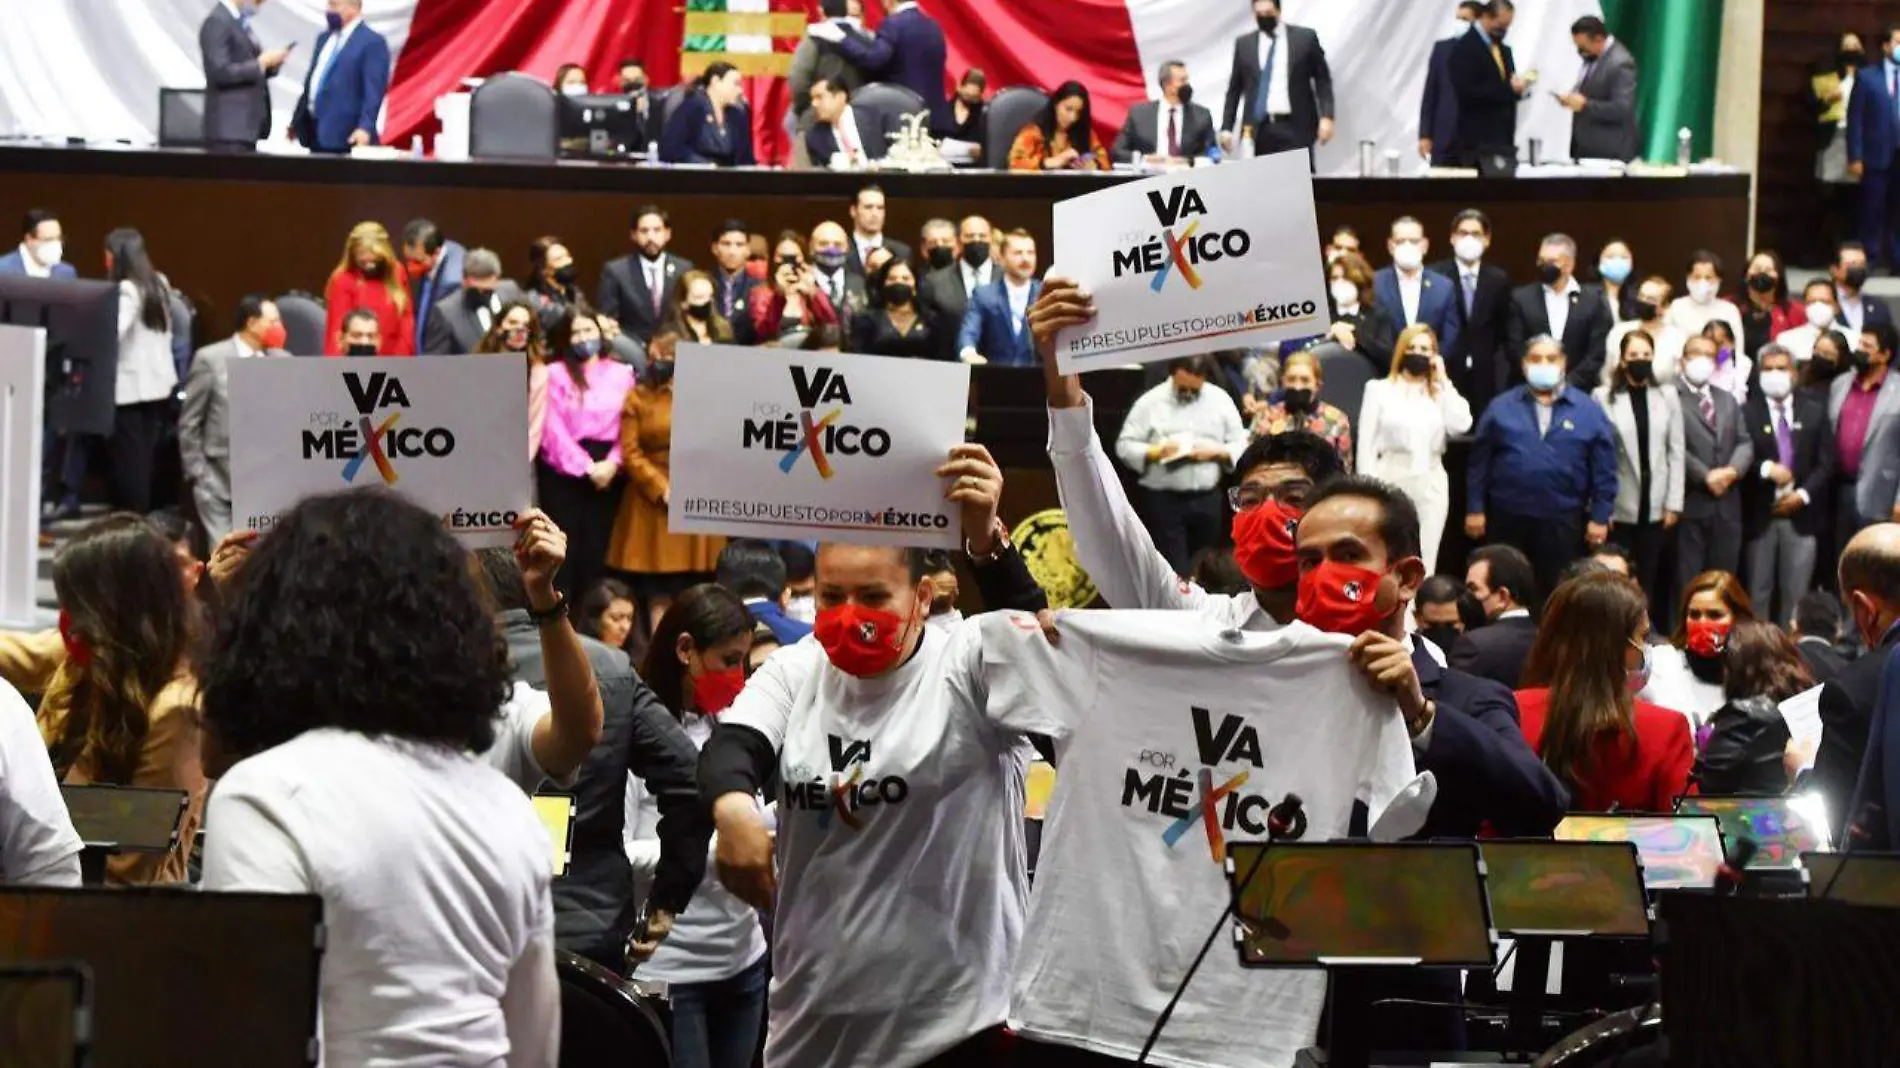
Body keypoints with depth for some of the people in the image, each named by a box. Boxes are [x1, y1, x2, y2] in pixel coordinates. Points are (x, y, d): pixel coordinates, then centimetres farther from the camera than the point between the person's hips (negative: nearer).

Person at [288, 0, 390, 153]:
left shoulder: (372, 42, -7)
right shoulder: (324, 38, 18)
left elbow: (374, 90, -14)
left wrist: (365, 128, -24)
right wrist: (297, 121, 20)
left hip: (345, 135, -8)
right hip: (315, 130, 8)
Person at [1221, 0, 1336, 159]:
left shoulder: (1304, 37, 5)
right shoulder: (1244, 43, 12)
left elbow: (1322, 79, 5)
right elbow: (1234, 88, 15)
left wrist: (1326, 117, -7)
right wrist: (1226, 128, 8)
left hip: (1295, 128, -2)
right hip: (1257, 129, 2)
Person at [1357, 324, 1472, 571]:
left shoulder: (1442, 392, 15)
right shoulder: (1380, 389, 7)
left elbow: (1461, 426, -5)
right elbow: (1366, 442, 1)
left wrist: (1443, 381, 0)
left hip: (1431, 484, 3)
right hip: (1390, 481, -3)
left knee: (1424, 565, 3)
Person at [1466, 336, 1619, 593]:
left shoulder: (1588, 411, 4)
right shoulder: (1501, 407, 6)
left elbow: (1604, 470, 3)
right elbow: (1479, 462, 5)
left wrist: (1600, 516, -2)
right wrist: (1475, 509, 0)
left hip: (1563, 521, -1)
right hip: (1507, 518, 1)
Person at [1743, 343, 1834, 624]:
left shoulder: (1814, 411, 6)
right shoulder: (1747, 412, -1)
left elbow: (1826, 461, 4)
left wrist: (1803, 494, -7)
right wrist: (1767, 468, -22)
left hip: (1801, 514, 2)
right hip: (1760, 515, -2)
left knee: (1796, 592, 4)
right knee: (1758, 592, 4)